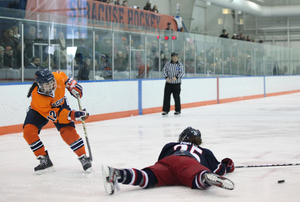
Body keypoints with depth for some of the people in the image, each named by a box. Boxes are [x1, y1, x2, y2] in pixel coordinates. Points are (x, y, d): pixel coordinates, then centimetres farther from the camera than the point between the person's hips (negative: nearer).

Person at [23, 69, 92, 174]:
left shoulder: (58, 77, -32)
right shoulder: (37, 97, -39)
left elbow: (64, 77, -2)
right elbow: (54, 116, -36)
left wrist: (73, 86, -5)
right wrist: (72, 115, -43)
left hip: (60, 105, 2)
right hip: (39, 110, -2)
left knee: (68, 132, -17)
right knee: (28, 131, -22)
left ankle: (84, 159, -3)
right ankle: (45, 161, -9)